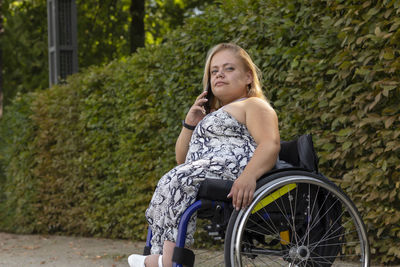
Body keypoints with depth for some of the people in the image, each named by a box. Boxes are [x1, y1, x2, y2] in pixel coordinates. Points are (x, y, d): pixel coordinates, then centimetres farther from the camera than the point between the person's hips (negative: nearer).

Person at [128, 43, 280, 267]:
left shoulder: (254, 106, 7)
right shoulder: (214, 115, 36)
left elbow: (270, 144, -15)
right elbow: (182, 160, 33)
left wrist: (248, 176, -35)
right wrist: (190, 124, 15)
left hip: (233, 170, -9)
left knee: (178, 180, -26)